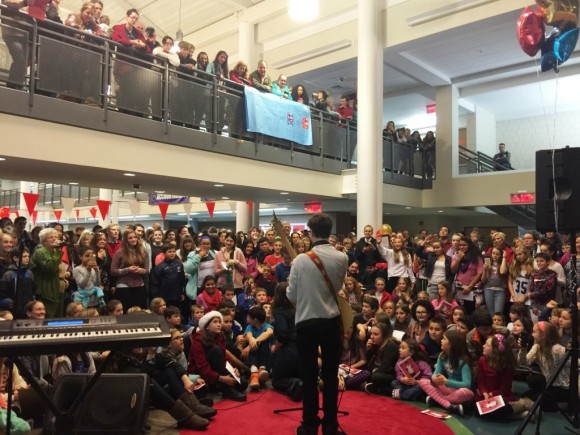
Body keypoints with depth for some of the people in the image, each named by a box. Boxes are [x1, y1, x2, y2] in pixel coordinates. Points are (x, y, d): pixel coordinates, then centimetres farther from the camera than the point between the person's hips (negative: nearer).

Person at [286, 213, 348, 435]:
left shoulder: (301, 259, -14)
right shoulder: (342, 258, -7)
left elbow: (291, 296, -5)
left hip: (306, 322, -2)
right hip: (331, 321, 2)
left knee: (309, 377, 9)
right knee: (330, 375, 12)